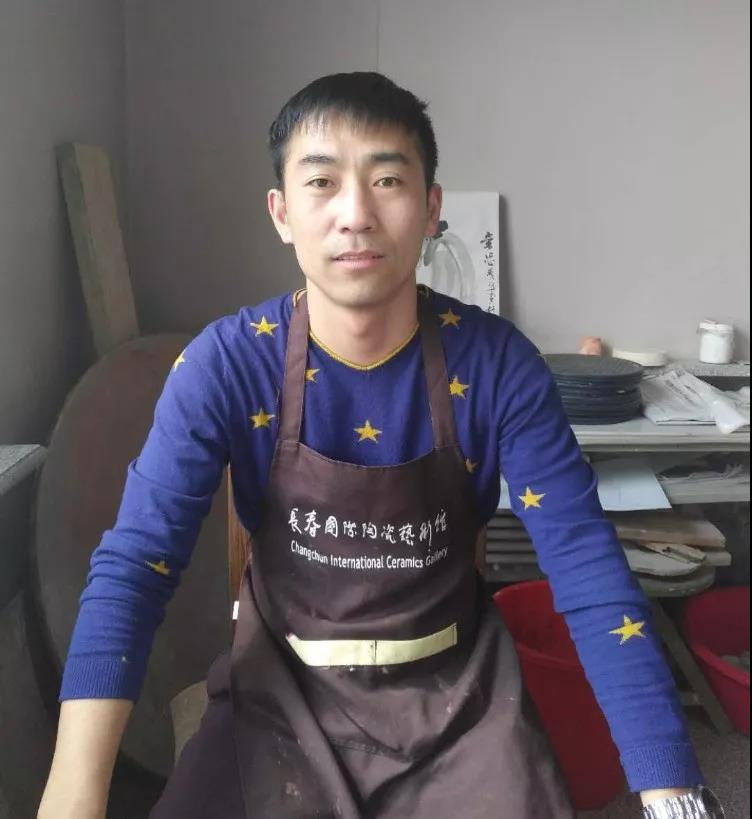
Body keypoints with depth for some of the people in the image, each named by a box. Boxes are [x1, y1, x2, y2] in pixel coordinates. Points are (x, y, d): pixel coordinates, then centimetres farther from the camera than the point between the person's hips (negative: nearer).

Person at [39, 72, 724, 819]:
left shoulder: (497, 363, -15)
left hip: (456, 689, 1)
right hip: (285, 689, 0)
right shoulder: (224, 366, -15)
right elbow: (133, 565, -18)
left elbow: (588, 572, -17)